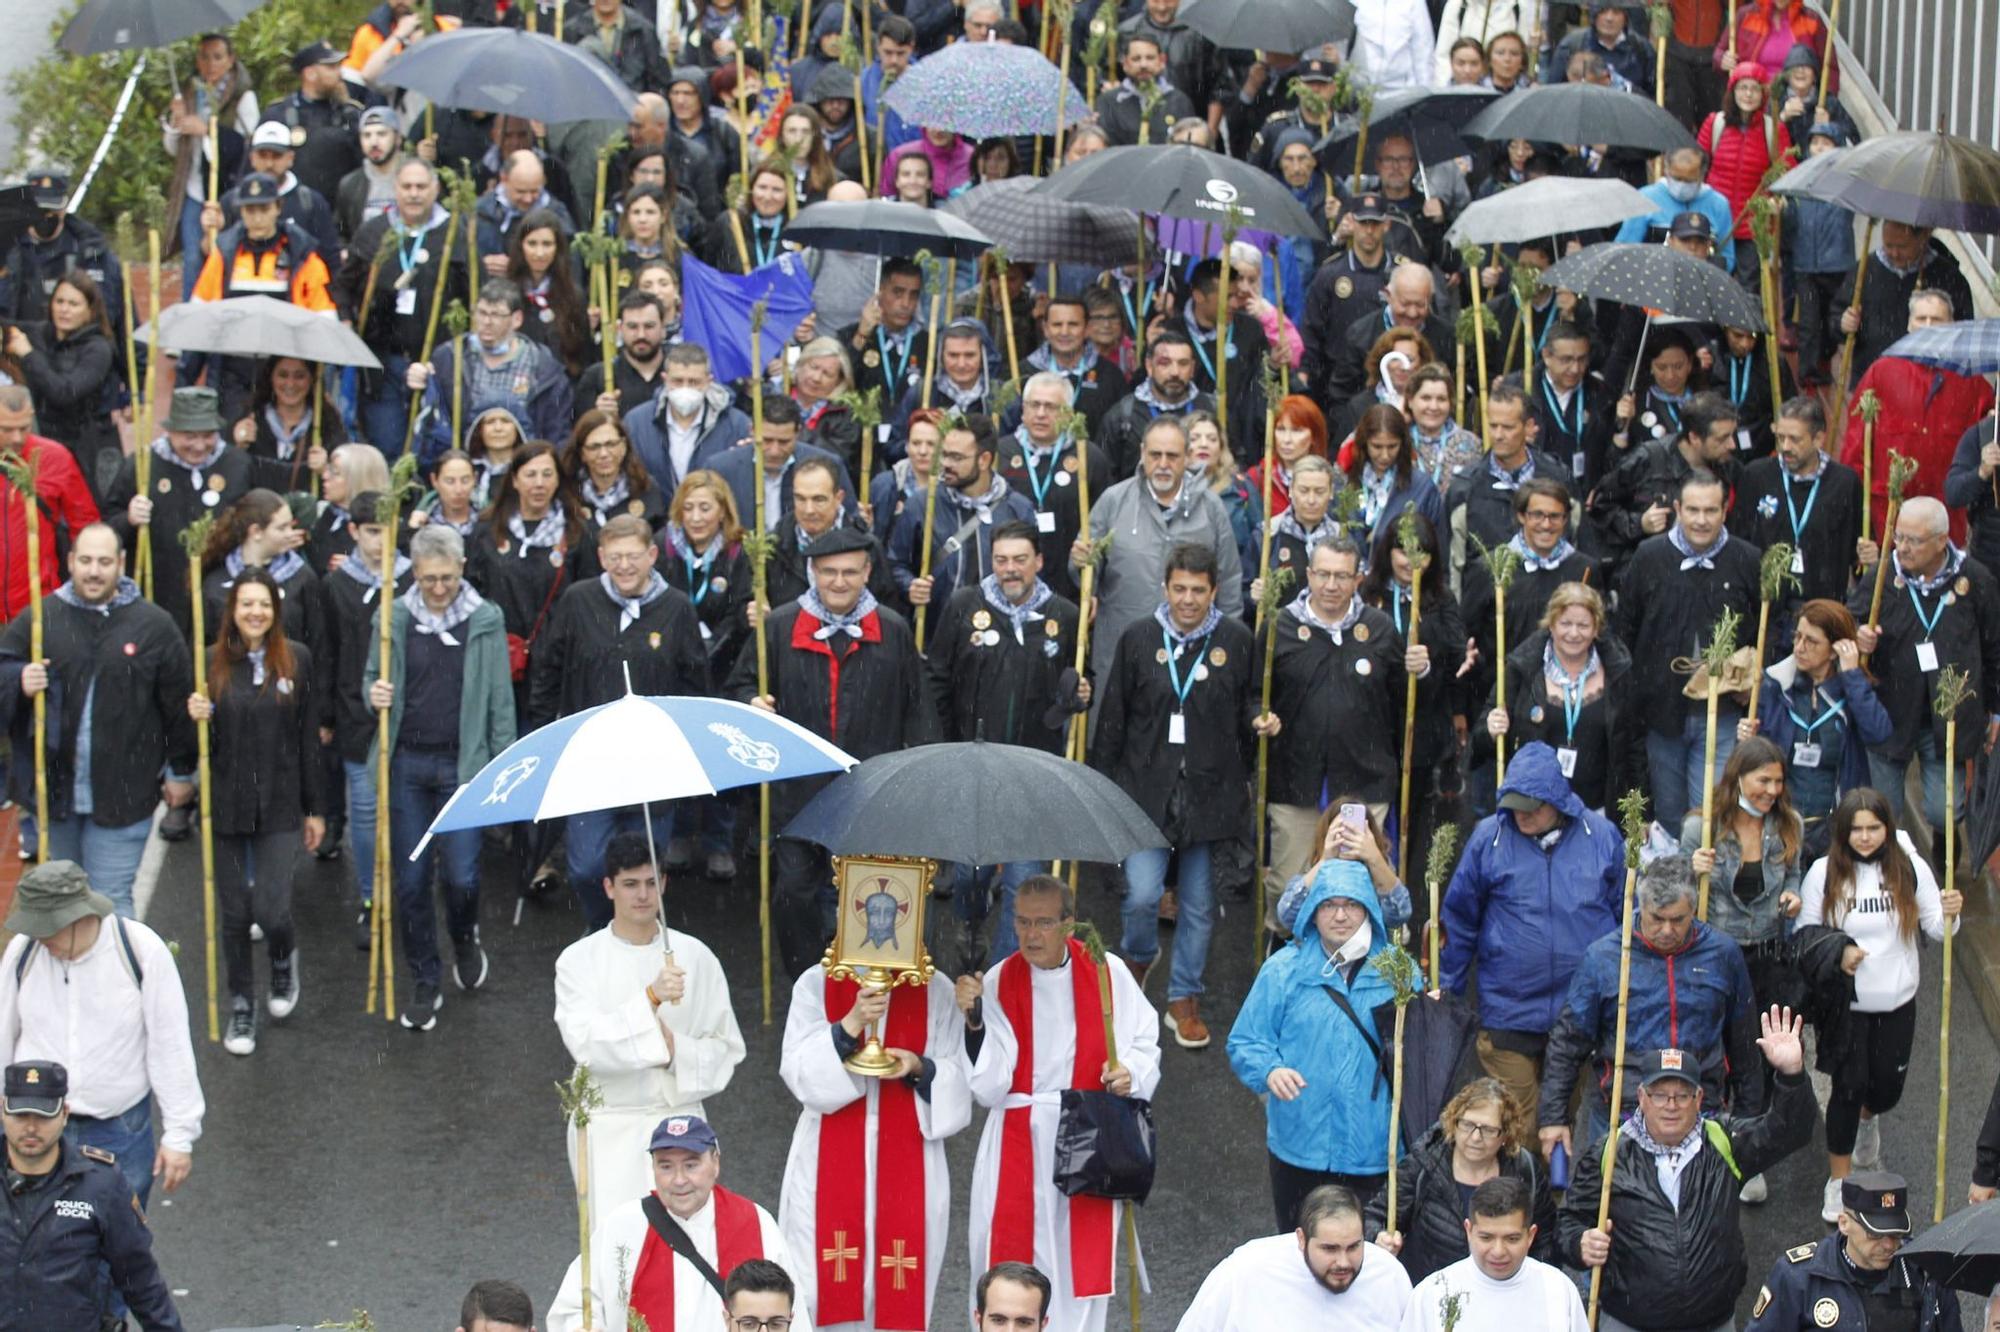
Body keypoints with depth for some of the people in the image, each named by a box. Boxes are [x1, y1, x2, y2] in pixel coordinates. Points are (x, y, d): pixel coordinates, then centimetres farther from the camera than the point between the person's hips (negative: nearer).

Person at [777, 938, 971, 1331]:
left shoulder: (936, 990, 3)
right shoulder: (815, 985, 2)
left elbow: (957, 1081, 5)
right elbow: (797, 1072, -7)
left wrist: (920, 1067, -16)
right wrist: (849, 1026, -21)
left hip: (908, 1160, 0)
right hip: (830, 1161, 0)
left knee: (901, 1293, -3)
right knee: (825, 1286, -3)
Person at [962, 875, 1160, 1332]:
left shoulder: (1109, 974, -3)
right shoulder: (998, 984, -3)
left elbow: (1144, 1045, 6)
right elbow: (988, 1086, -9)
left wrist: (1130, 1074, -15)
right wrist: (974, 1021, -22)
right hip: (1017, 1146, 0)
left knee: (1082, 1260, 3)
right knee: (1010, 1272, 1)